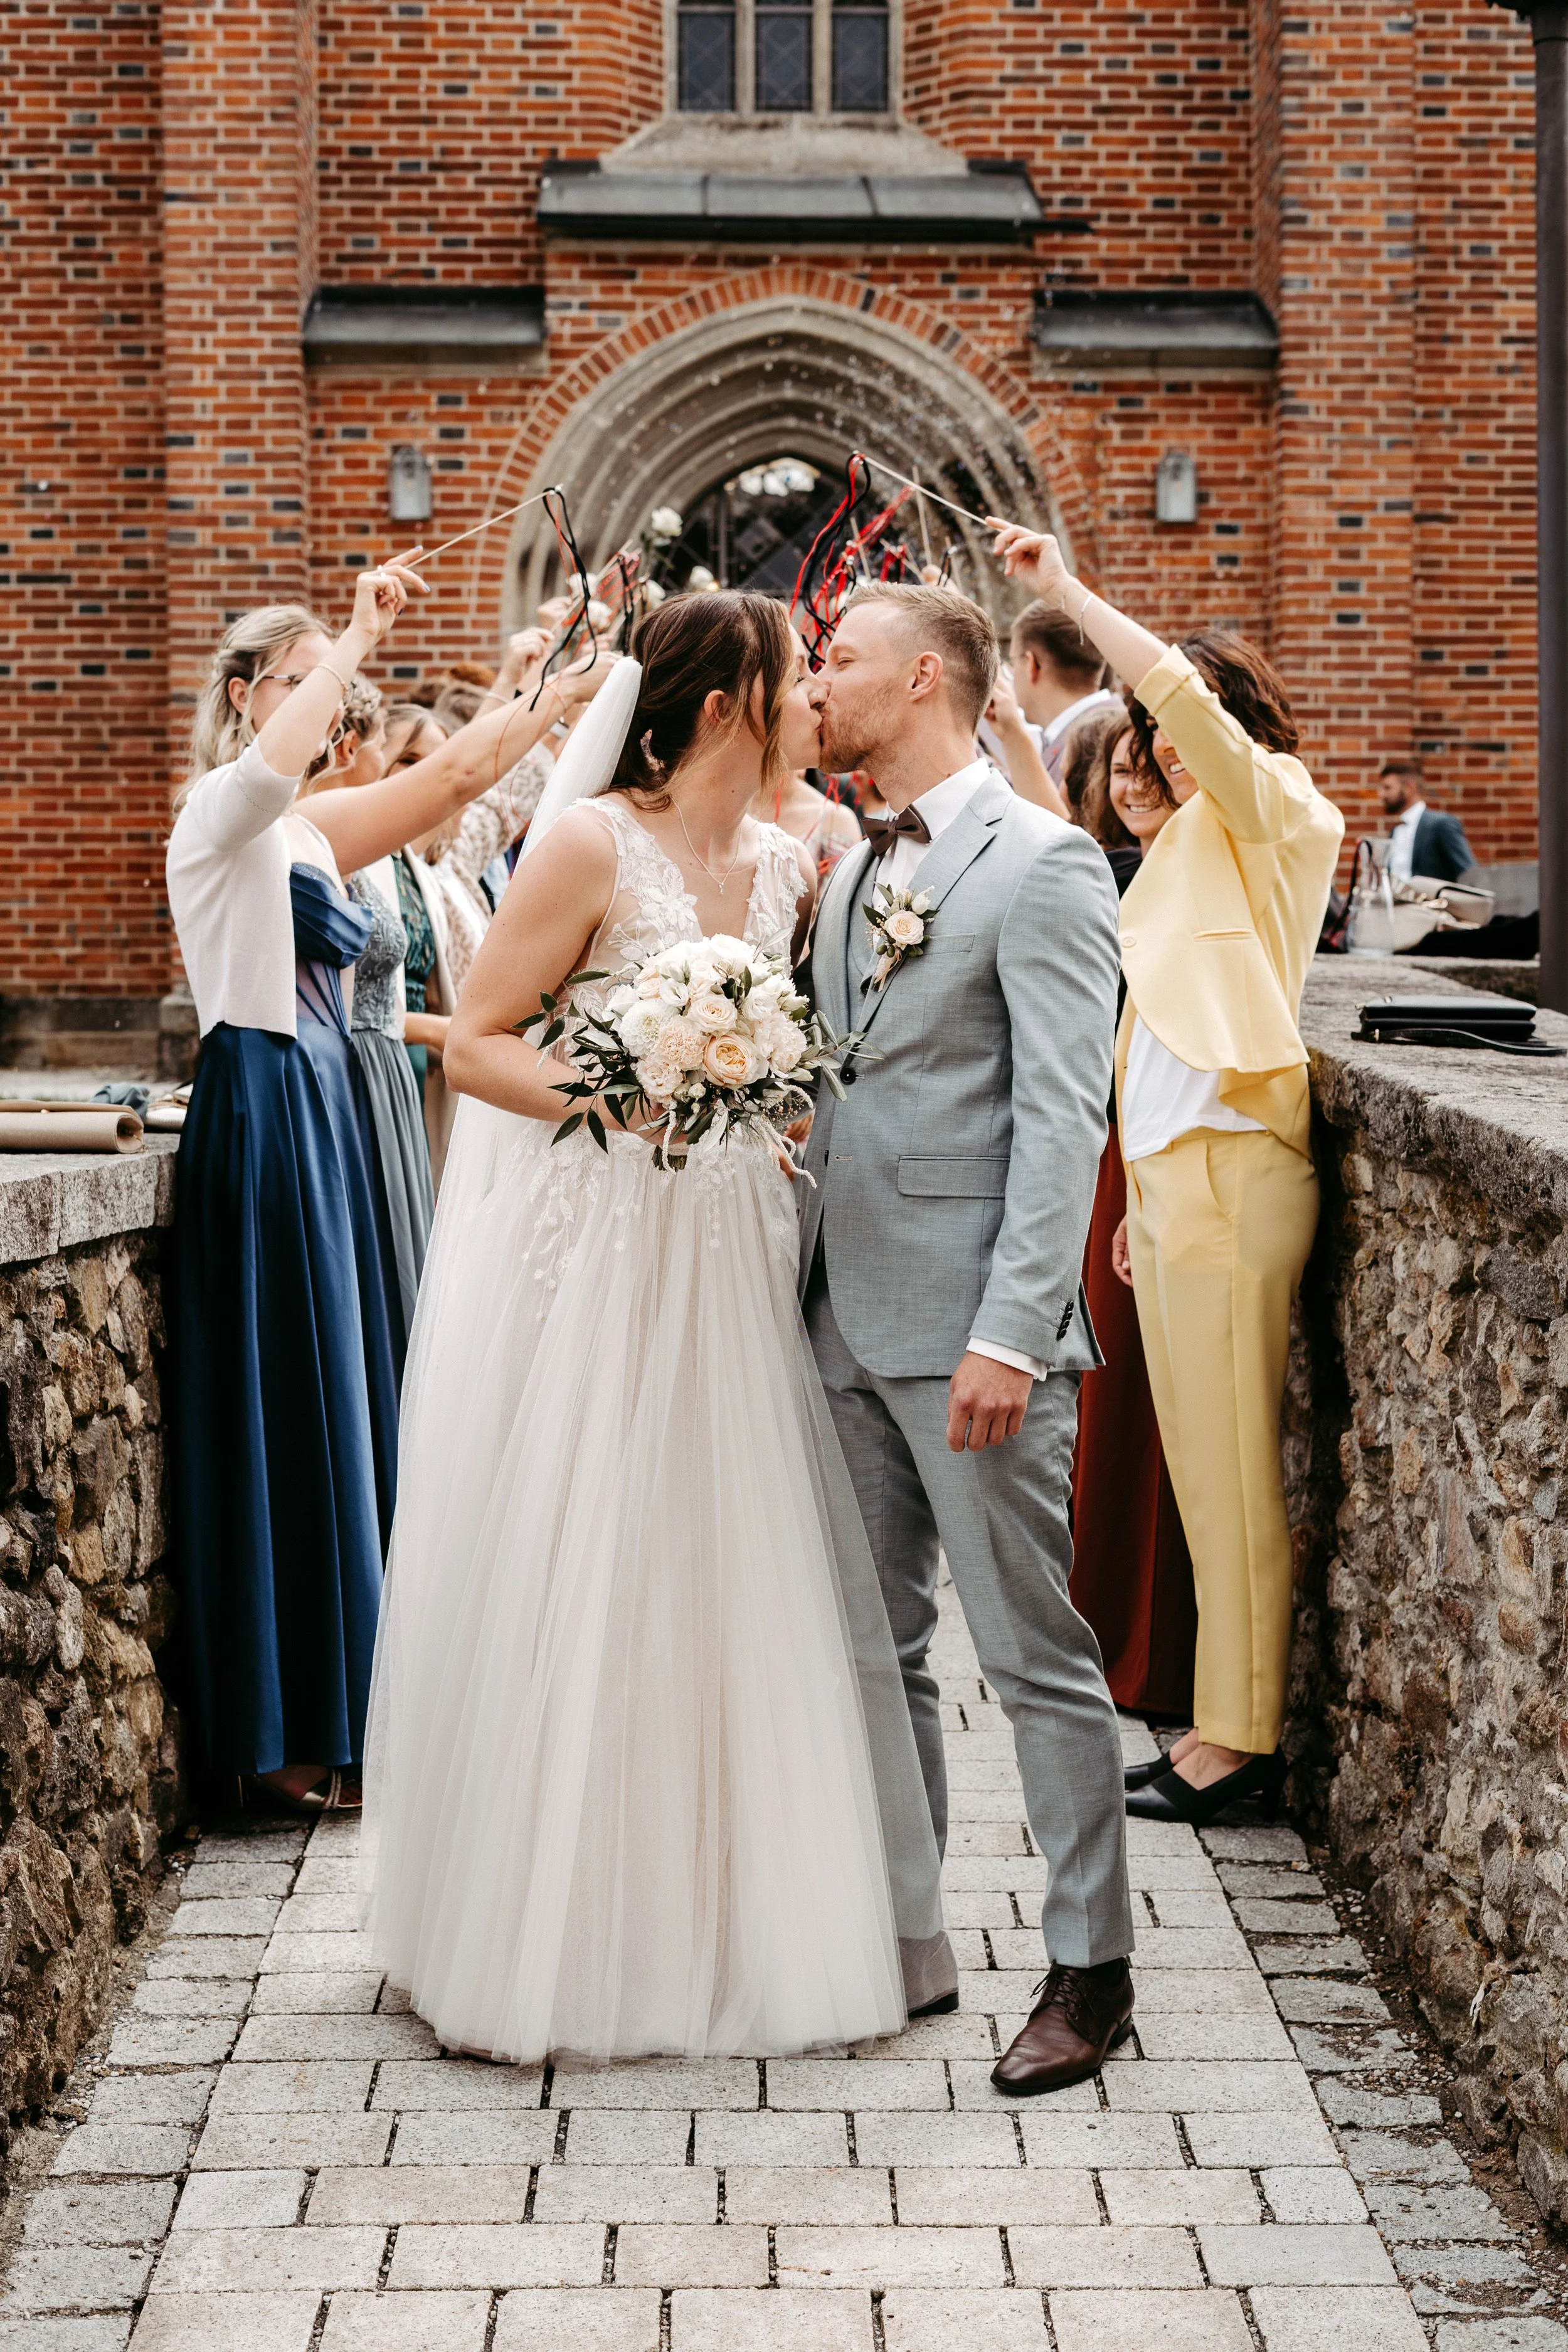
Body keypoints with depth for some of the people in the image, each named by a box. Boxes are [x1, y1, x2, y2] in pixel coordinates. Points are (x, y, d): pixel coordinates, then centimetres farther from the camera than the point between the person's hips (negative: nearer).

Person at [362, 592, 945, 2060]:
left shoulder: (790, 869, 8)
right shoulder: (594, 843, -9)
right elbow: (471, 1044, -9)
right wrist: (612, 1097, -22)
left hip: (726, 1265, 6)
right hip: (587, 1259, -6)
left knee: (720, 1578, 8)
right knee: (559, 1592, 0)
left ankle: (703, 1926, 20)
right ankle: (533, 1942, 13)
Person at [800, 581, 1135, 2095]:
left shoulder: (1043, 863, -8)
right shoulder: (851, 877, 17)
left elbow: (1062, 1118, -15)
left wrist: (1010, 1332, -21)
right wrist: (800, 1290, 12)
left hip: (973, 1328, -8)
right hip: (848, 1324, 8)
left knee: (1035, 1657, -1)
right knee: (872, 1649, 13)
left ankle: (1090, 1971, 9)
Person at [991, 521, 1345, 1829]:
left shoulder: (1271, 814, -1)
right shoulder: (1188, 848, 24)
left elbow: (1188, 694, -22)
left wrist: (1068, 595, -17)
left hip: (1232, 1170, -9)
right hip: (1173, 1169, 9)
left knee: (1231, 1462, -6)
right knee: (1200, 1461, 8)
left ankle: (1242, 1736, -1)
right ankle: (1228, 1718, 13)